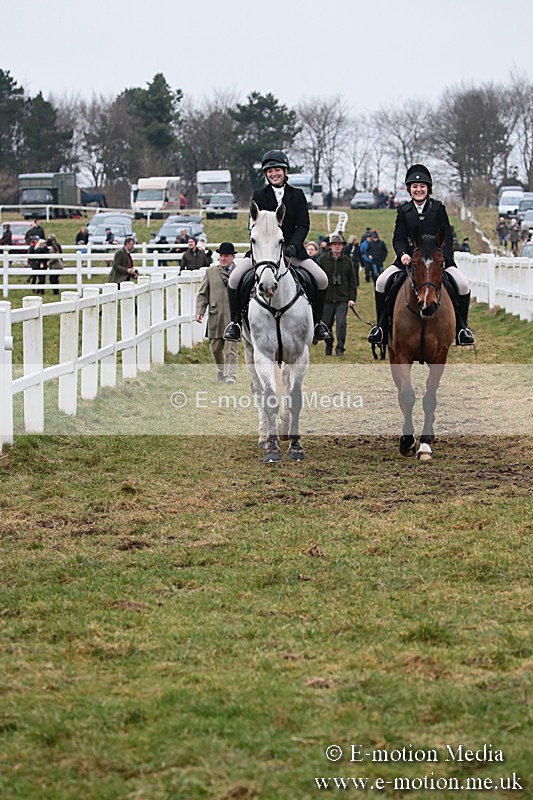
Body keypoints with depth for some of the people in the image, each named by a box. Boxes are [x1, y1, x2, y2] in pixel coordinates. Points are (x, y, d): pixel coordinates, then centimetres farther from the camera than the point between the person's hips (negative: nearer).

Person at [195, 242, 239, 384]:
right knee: (215, 348, 14)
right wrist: (199, 311, -2)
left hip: (233, 317, -3)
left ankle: (230, 377, -12)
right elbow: (203, 294, 11)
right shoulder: (211, 271, 10)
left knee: (231, 349, -10)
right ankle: (221, 370, 38)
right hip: (215, 317, 3)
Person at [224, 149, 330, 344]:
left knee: (321, 278, -17)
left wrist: (293, 246, -19)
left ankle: (317, 322, 2)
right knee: (235, 278, -21)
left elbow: (303, 225, -1)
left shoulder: (297, 195, 6)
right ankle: (235, 321, -5)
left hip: (291, 248, 0)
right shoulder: (259, 196, 5)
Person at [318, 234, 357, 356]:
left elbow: (352, 281, 8)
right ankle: (328, 347, 23)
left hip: (342, 299, -1)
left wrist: (352, 298, 2)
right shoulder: (323, 259, 2)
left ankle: (340, 348, -5)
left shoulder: (347, 260, 5)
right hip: (327, 298, 1)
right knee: (327, 323, 7)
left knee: (341, 323, -11)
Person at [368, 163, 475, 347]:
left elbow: (447, 236, 2)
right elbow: (398, 238, 5)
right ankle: (381, 325, -3)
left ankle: (461, 327, -3)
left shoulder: (438, 208, 5)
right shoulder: (404, 210, 8)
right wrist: (403, 254, -15)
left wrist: (441, 256, -14)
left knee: (463, 285, -20)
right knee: (381, 282, -17)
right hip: (408, 258, 1)